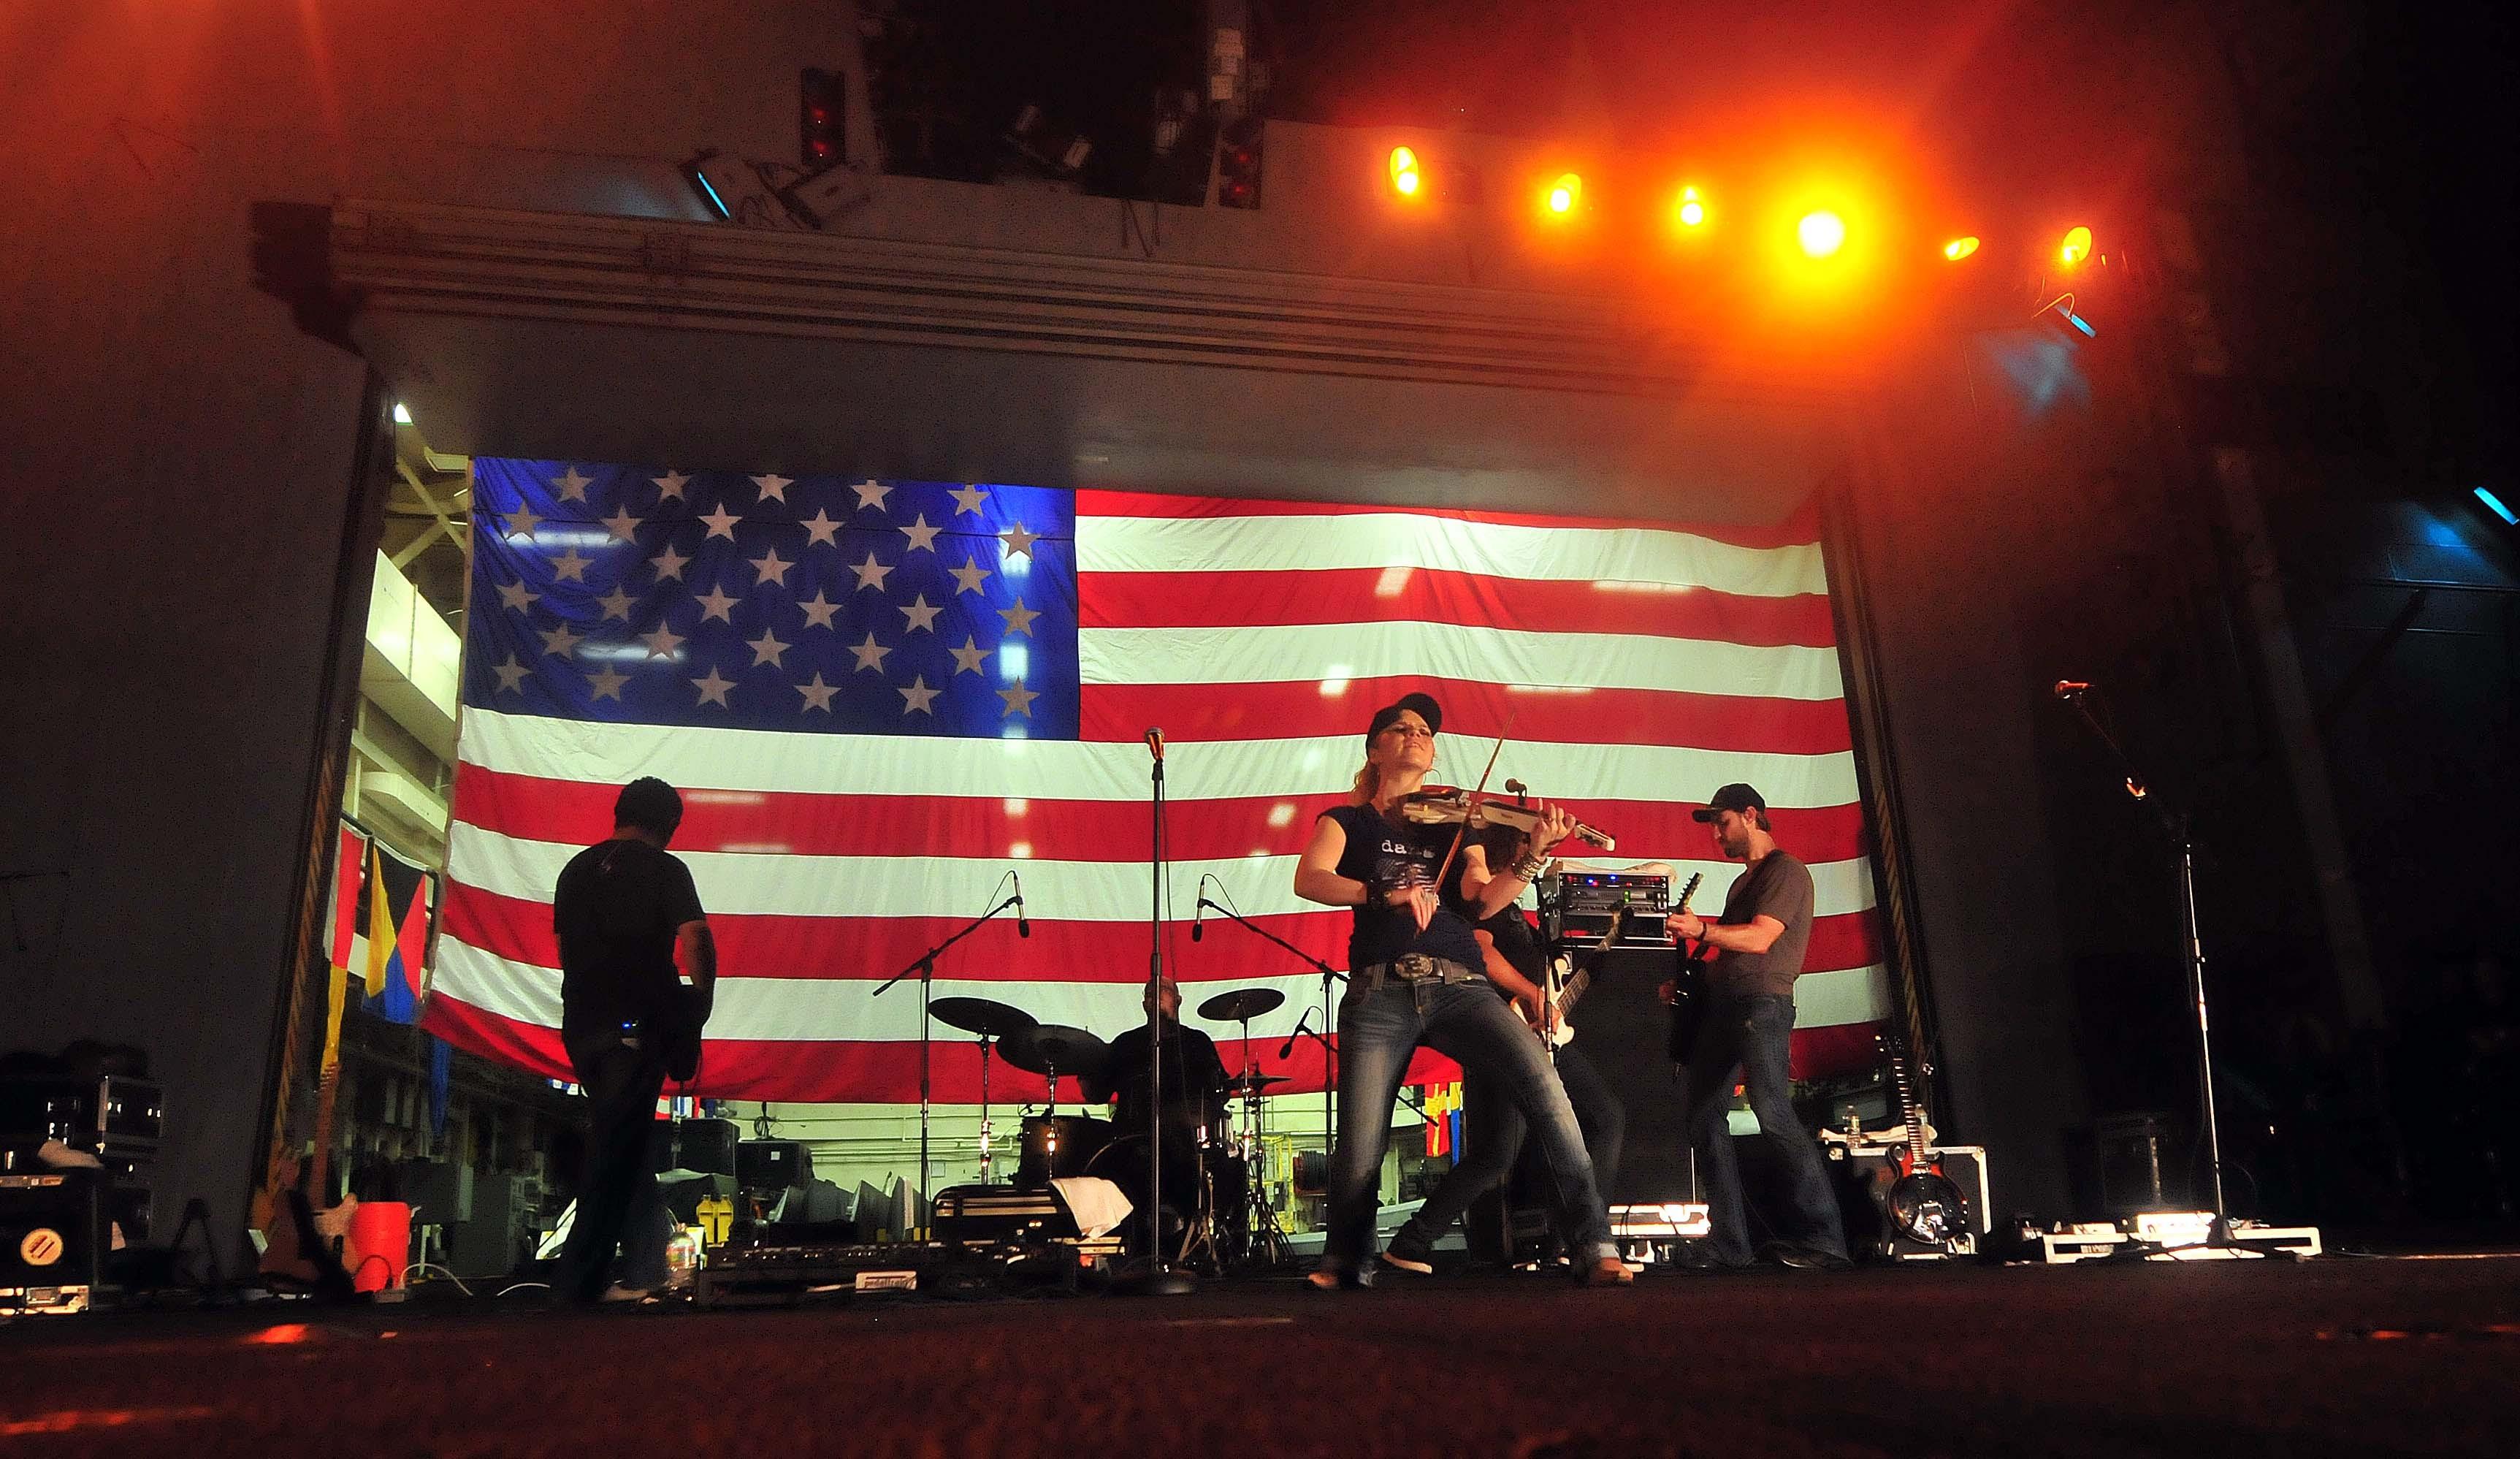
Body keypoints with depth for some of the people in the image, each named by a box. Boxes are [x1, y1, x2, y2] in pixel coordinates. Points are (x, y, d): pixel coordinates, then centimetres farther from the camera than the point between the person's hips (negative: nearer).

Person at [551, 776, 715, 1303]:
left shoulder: (576, 868, 15)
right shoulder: (664, 868, -4)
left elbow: (564, 946, 20)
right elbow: (695, 937, -15)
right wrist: (699, 1008, -8)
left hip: (581, 1024, 7)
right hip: (638, 1025, -6)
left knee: (613, 1141, 18)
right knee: (616, 1150, -3)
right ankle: (581, 1279, -2)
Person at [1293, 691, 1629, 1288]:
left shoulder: (1453, 823, 21)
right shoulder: (1348, 822, 16)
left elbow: (1482, 903, 4)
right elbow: (1309, 880, -5)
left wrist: (1533, 855, -11)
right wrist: (1387, 892, -20)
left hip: (1459, 987, 1)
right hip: (1380, 993, -1)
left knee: (1542, 1083, -21)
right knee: (1360, 1145, -5)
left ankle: (1594, 1248, -16)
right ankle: (1344, 1262, 24)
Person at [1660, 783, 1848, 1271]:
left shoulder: (1786, 872, -2)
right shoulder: (1743, 882, 26)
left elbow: (1759, 938, -17)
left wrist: (1702, 930, -28)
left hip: (1761, 1005, -10)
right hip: (1721, 1006, 10)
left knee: (1771, 1113, -21)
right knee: (1702, 1116, 3)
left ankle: (1824, 1238, -15)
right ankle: (1729, 1243, 7)